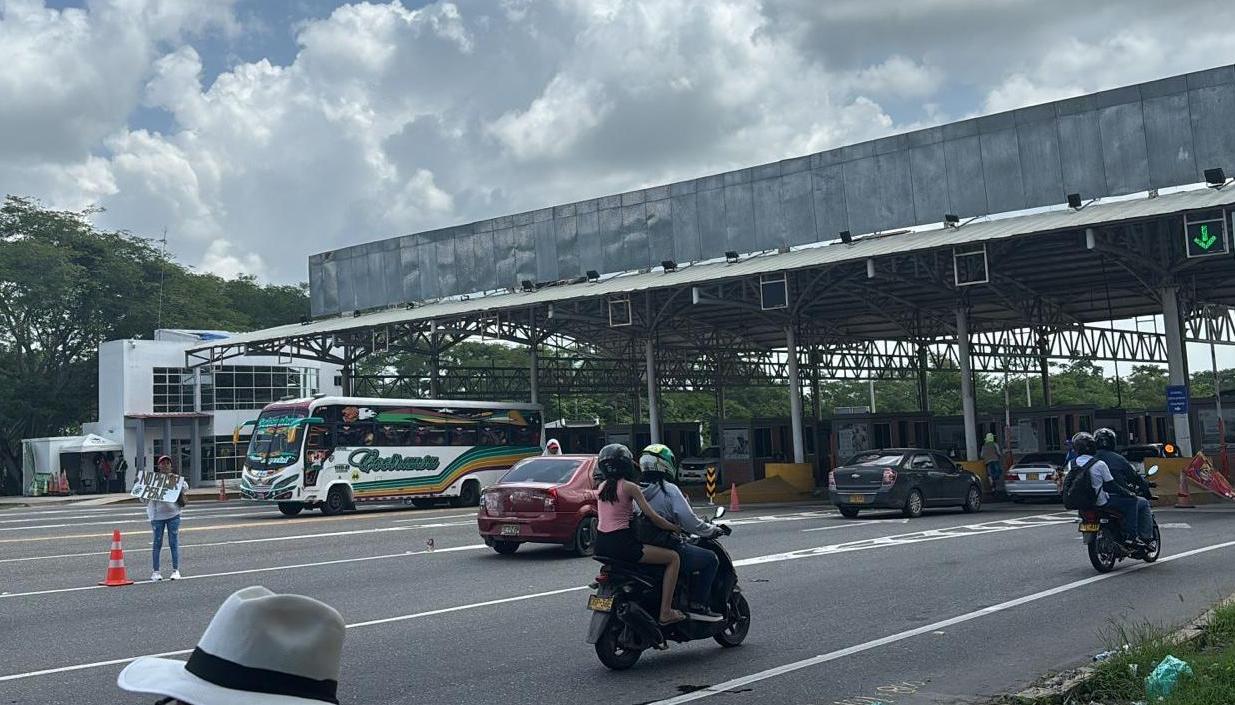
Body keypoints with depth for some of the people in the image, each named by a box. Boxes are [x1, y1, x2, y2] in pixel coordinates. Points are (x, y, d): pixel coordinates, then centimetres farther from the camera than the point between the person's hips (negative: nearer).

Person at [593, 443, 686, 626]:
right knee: (673, 558, -2)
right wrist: (674, 528, 6)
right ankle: (665, 612, -8)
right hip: (621, 544, -8)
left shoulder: (603, 487, 13)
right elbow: (652, 516, -7)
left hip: (601, 545, 8)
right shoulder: (629, 487, -7)